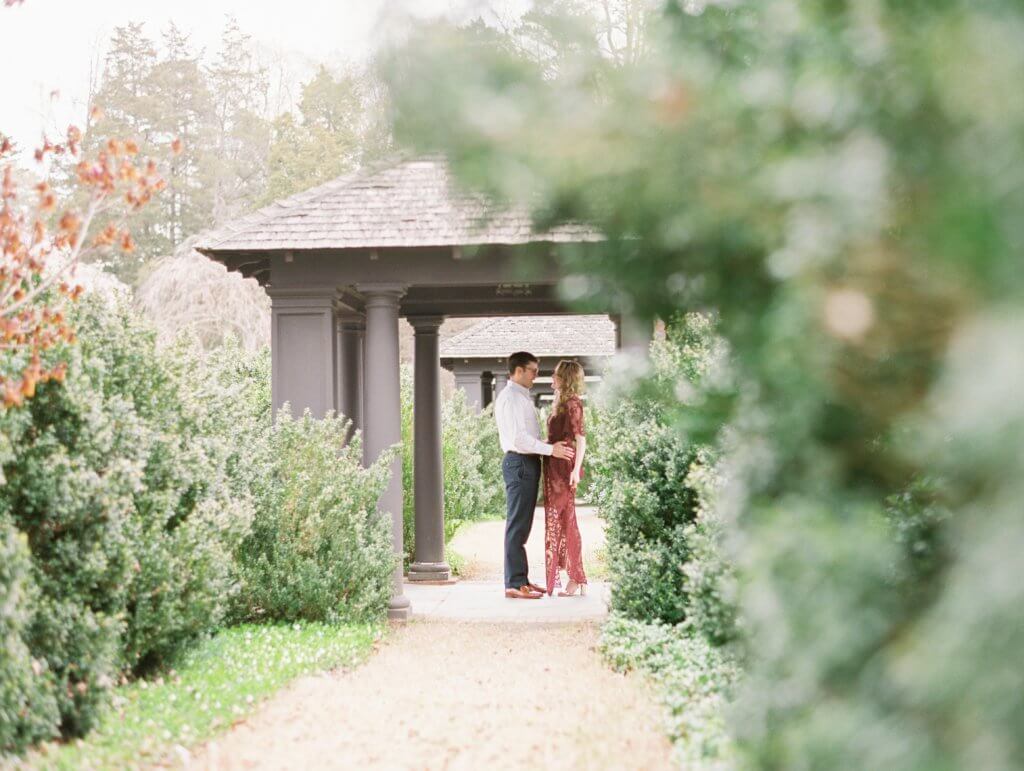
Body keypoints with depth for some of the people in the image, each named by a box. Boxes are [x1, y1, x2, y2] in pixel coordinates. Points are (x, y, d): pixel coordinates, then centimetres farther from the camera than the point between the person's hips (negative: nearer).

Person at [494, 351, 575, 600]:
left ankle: (521, 579, 20)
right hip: (519, 463, -10)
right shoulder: (510, 397, -13)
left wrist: (552, 446, 13)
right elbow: (518, 438, -21)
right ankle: (514, 584, -7)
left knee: (523, 525, 13)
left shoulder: (522, 396, 19)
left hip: (528, 463, 10)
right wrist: (550, 449, -19)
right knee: (517, 525, -8)